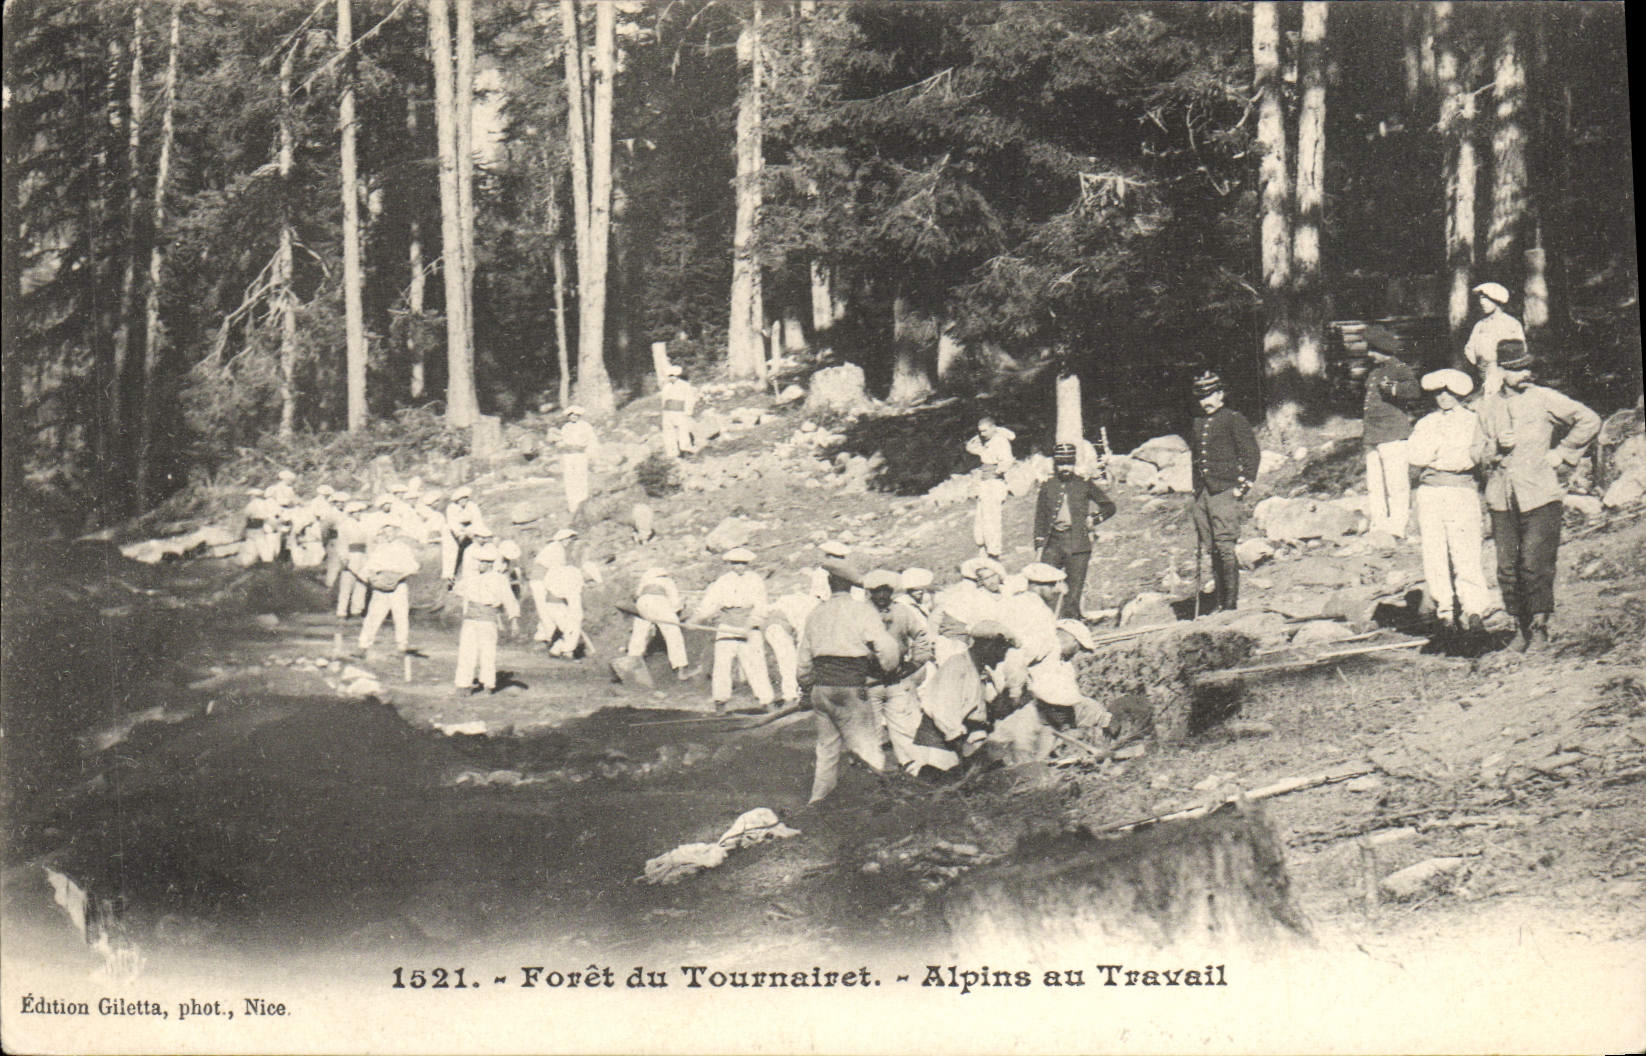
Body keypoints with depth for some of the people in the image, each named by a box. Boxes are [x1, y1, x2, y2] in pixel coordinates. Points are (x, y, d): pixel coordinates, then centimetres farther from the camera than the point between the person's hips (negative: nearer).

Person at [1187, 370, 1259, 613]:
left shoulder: (1234, 420, -1)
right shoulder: (1197, 424, 18)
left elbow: (1251, 453, -4)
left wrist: (1244, 486, -9)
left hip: (1226, 492, -7)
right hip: (1203, 493, 7)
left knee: (1224, 545, -12)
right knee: (1208, 547, 5)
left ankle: (1231, 601, -8)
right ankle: (1219, 600, 11)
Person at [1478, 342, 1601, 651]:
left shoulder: (1544, 399, 0)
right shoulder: (1486, 405, 8)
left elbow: (1590, 420, 5)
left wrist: (1562, 452, 2)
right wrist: (1497, 446, -5)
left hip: (1539, 496, -3)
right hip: (1501, 499, 3)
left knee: (1535, 565, -9)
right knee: (1508, 568, 3)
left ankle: (1540, 626, 6)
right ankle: (1520, 627, 16)